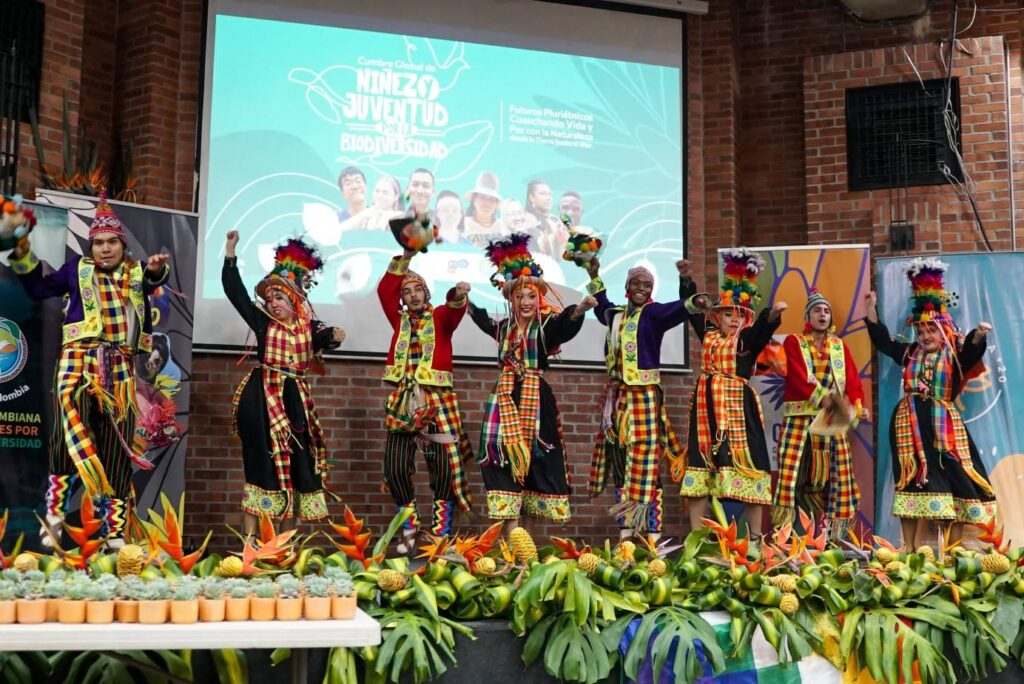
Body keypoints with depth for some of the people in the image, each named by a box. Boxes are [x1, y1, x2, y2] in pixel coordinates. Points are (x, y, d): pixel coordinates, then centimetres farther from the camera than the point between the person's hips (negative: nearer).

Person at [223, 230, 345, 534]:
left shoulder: (309, 326, 4)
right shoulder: (263, 322, 3)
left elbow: (323, 337, -17)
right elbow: (235, 290, -2)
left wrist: (333, 337, -41)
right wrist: (230, 252, -7)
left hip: (295, 399, 2)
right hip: (262, 399, -2)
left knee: (296, 464, 6)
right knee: (261, 462, -3)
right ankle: (250, 538, 1)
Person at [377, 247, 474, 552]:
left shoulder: (440, 317, 7)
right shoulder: (400, 319, 15)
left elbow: (455, 309, -13)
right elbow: (384, 290, 6)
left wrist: (459, 295, -36)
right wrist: (404, 259, 0)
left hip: (437, 400, -3)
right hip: (402, 401, 3)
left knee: (444, 467, -8)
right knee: (395, 467, 0)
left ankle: (441, 535, -2)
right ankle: (409, 531, 13)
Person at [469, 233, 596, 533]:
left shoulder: (547, 325, -5)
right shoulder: (505, 327, 12)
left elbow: (565, 324, -29)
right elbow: (484, 321, 36)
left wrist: (580, 309, -49)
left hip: (536, 398, -5)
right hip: (507, 398, 5)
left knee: (538, 457, -5)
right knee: (506, 456, 1)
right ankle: (512, 533, 4)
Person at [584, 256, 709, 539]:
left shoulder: (653, 312, -4)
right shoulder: (616, 314, 13)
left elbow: (677, 309, -25)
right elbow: (601, 307, 37)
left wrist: (695, 302, -44)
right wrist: (594, 278, 37)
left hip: (645, 395, -6)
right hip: (617, 395, 6)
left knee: (645, 459, -9)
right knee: (620, 459, 8)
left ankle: (653, 531, -7)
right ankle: (625, 528, 15)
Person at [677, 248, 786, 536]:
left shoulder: (748, 339, 0)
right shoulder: (708, 334, 11)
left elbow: (763, 326, -21)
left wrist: (774, 313, -40)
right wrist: (687, 280, 21)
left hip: (739, 406, -4)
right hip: (707, 405, 4)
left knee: (746, 462, -5)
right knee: (701, 461, 3)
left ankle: (756, 537, 1)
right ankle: (696, 535, 10)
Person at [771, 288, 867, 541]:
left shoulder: (840, 346, 16)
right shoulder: (793, 342, 4)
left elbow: (852, 379, 5)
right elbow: (799, 379, -9)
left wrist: (858, 406, -13)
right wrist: (826, 399, -20)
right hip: (800, 418, -4)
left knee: (837, 474, 0)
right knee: (792, 472, -10)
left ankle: (835, 535, 6)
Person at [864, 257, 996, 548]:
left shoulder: (955, 356, 0)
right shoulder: (910, 353, 11)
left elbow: (971, 349, -20)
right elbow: (882, 340, 18)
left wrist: (978, 335, -41)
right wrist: (871, 309, 14)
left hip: (941, 425, -3)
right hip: (909, 424, 3)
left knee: (946, 480, -4)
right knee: (911, 481, 2)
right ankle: (910, 549, 5)